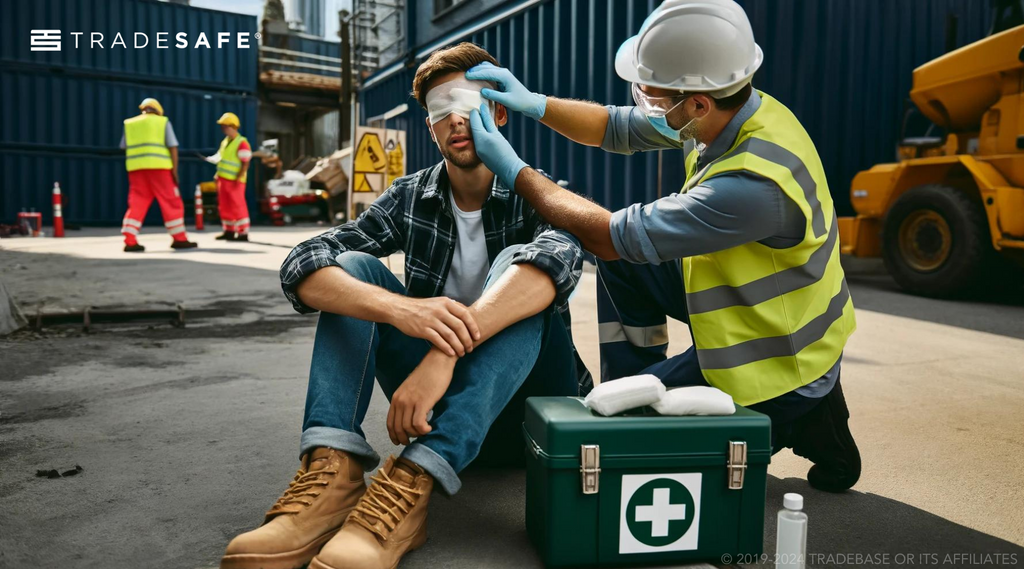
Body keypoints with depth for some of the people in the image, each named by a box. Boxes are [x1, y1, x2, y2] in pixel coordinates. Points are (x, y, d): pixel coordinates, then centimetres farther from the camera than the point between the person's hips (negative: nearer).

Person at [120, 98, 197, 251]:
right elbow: (173, 147, -1)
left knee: (137, 204, 5)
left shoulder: (129, 123, 18)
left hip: (136, 169, 4)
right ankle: (179, 239, 6)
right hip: (158, 167, -4)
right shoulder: (163, 121, 7)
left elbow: (125, 148, 12)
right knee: (171, 203, 4)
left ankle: (130, 241, -3)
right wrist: (174, 170, -1)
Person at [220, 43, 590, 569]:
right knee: (352, 268, -12)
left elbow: (559, 257, -32)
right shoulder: (411, 198, 1)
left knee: (518, 264, -27)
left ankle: (411, 486, -40)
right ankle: (331, 471, -31)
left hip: (525, 396, -2)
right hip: (435, 391, 3)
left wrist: (445, 351, -45)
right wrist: (401, 309, -34)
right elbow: (300, 267, -13)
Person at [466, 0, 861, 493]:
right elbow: (615, 128, 3)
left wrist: (515, 171, -21)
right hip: (745, 304, 8)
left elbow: (609, 236, -30)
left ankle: (801, 421, 7)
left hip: (776, 365, -8)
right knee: (624, 262, 6)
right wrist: (534, 103, -10)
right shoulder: (736, 110, -10)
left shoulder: (756, 183, -37)